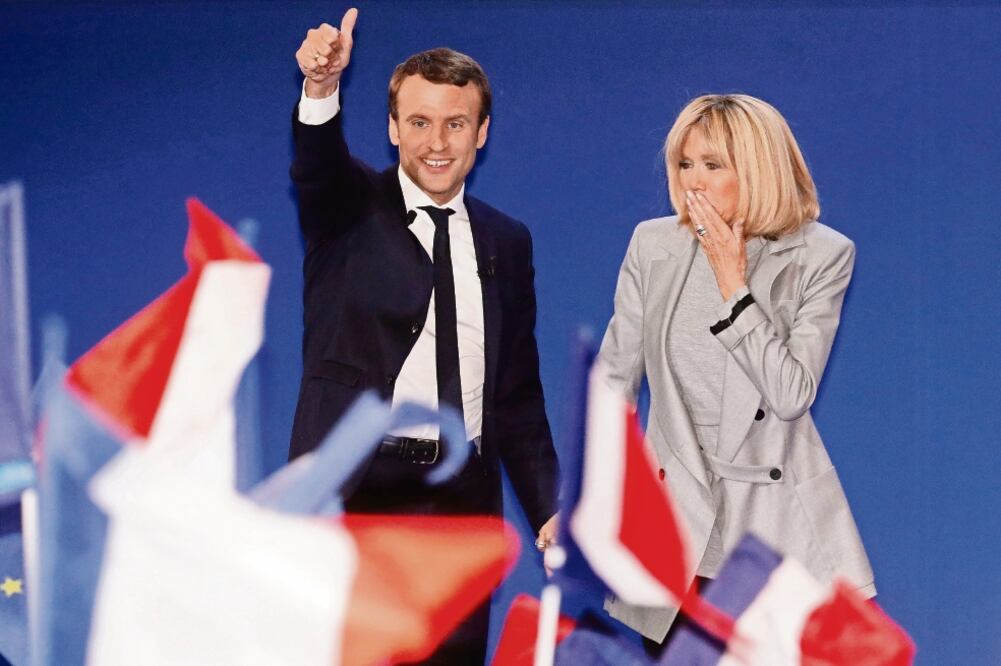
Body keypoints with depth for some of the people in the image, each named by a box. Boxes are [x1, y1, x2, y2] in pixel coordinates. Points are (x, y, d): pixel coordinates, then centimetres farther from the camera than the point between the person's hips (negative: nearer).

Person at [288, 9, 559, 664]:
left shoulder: (506, 241, 13)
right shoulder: (351, 209, 3)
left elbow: (518, 390, 15)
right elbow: (317, 165, -21)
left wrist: (547, 509, 8)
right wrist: (322, 87, -42)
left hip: (465, 495, 3)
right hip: (354, 488, -3)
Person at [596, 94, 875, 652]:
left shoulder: (822, 257, -5)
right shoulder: (654, 245, 1)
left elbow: (792, 394, -14)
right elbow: (615, 381, 6)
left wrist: (733, 285, -15)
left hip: (780, 515, -2)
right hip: (676, 507, 2)